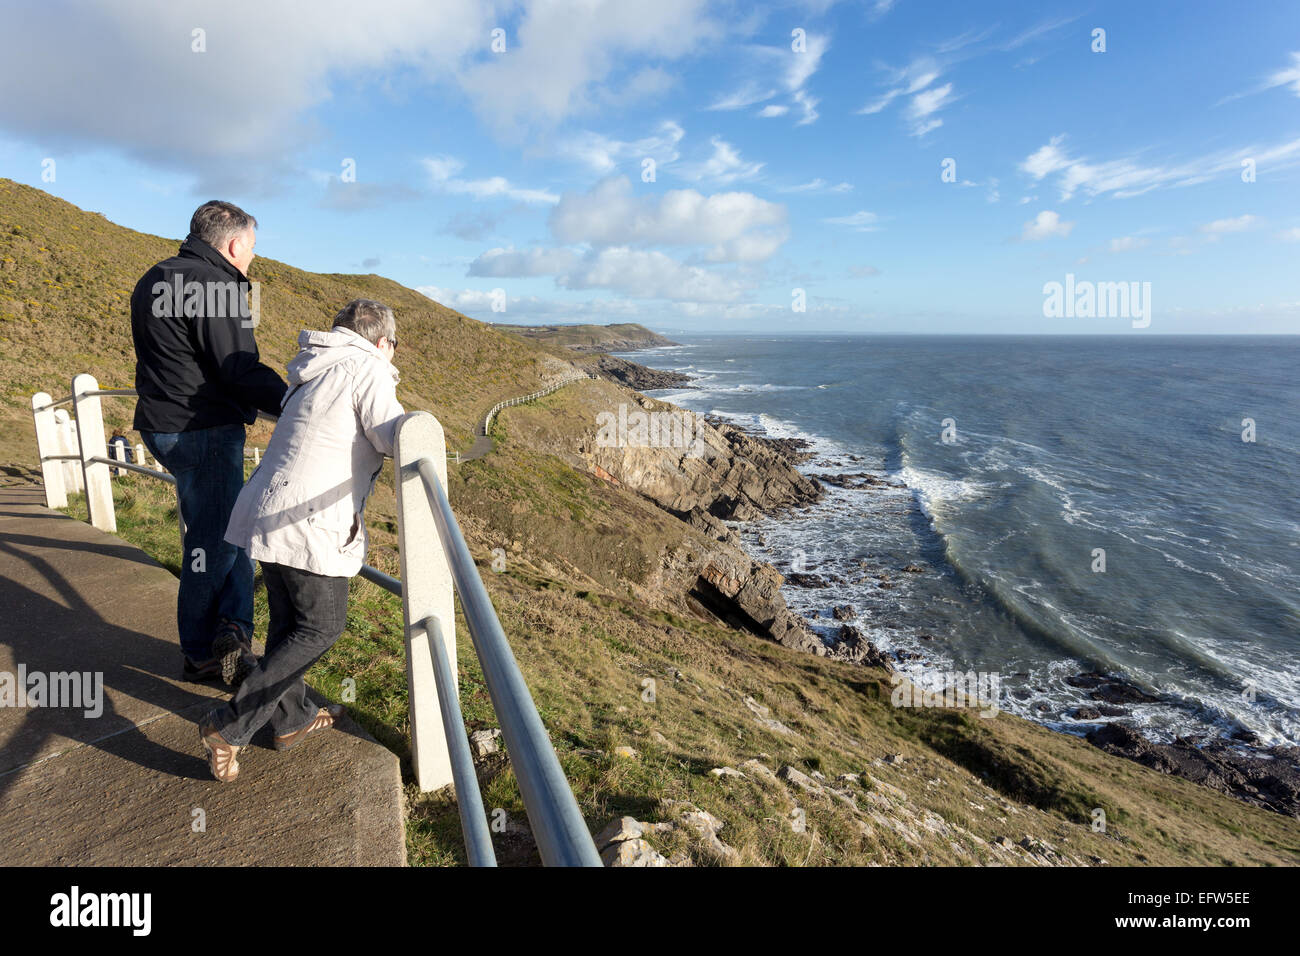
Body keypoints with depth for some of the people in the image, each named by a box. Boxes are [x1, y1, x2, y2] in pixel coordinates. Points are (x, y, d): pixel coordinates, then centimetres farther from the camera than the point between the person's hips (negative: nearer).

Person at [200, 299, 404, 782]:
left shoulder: (312, 372, 19)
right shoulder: (366, 368, -8)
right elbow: (395, 437, -16)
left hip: (268, 512, 9)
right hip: (308, 523, -9)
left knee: (288, 621, 18)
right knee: (321, 627, 3)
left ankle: (293, 719, 33)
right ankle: (229, 728, 6)